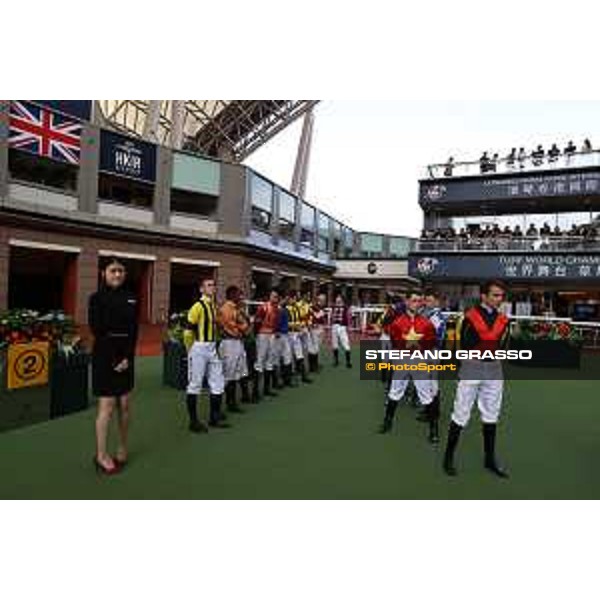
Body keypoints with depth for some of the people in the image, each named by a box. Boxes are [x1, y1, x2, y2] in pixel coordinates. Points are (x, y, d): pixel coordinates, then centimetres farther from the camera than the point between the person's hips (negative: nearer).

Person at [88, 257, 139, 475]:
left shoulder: (131, 298, 8)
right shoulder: (97, 298, -3)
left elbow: (134, 331, 4)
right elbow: (98, 331, -9)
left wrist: (127, 357, -7)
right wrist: (114, 359, -13)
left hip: (127, 357, 4)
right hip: (105, 356, -4)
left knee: (124, 405, 8)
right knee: (107, 406, -2)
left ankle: (123, 449, 22)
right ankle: (101, 455, 11)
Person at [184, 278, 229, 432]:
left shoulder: (214, 306, 10)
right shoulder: (198, 306, -14)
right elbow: (188, 331, -15)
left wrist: (213, 344, 16)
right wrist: (191, 350, -5)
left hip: (212, 348, 8)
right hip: (199, 348, -8)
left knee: (218, 383, 12)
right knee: (195, 385, 3)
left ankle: (214, 417, 26)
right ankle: (193, 421, 15)